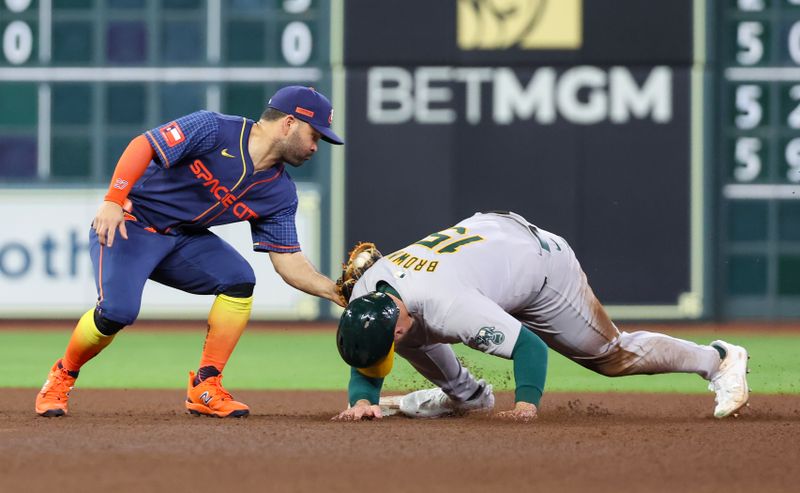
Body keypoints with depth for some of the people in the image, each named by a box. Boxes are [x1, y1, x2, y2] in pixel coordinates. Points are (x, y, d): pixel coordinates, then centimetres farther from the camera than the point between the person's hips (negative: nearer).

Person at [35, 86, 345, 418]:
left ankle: (205, 389, -8)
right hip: (129, 224, -6)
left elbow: (289, 262, 1)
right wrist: (113, 201, -33)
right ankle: (62, 377, 3)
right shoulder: (214, 130, -20)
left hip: (184, 240, 6)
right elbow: (143, 145, -24)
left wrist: (337, 293, -11)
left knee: (239, 279, -17)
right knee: (118, 311, -26)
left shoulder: (280, 194, 0)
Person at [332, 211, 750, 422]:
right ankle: (465, 393, 30)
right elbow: (364, 365, -8)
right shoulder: (365, 296, -22)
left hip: (541, 258, -7)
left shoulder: (447, 307, -42)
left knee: (612, 354, 4)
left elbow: (530, 346, -36)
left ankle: (719, 360, 24)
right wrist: (362, 400, -28)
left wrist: (527, 402, -48)